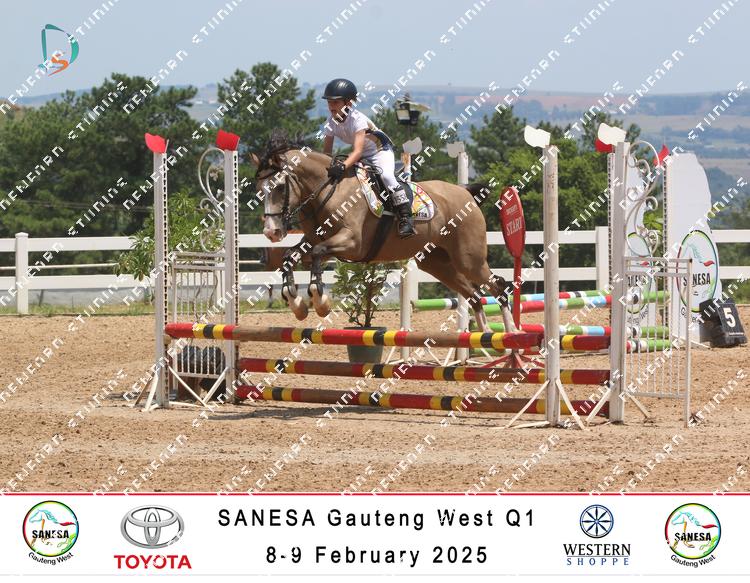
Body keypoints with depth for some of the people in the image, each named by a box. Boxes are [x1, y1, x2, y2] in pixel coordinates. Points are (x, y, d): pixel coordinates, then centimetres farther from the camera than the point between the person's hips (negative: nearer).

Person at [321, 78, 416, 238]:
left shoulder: (357, 119, -29)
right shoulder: (331, 122, -10)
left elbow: (358, 151, -39)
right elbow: (327, 151, -7)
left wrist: (343, 166, -55)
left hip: (380, 151, -7)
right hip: (361, 157, 7)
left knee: (386, 175, -33)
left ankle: (405, 218, -31)